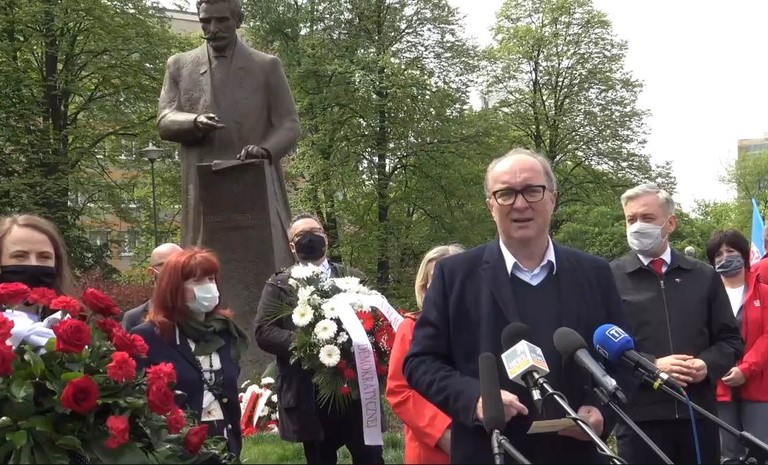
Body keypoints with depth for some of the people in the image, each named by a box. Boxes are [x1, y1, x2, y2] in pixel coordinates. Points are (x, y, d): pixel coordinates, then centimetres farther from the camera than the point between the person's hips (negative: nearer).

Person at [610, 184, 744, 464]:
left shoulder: (705, 277, 13)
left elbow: (730, 339, 14)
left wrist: (708, 365, -7)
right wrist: (651, 365, -15)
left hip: (698, 414, 3)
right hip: (639, 416, -3)